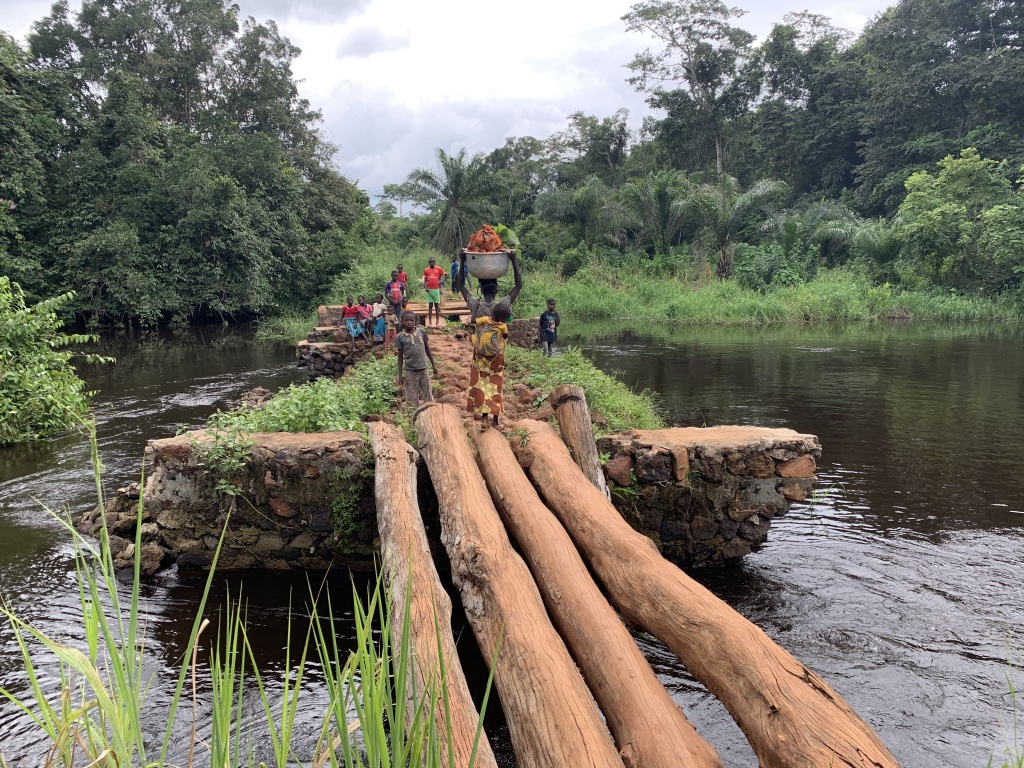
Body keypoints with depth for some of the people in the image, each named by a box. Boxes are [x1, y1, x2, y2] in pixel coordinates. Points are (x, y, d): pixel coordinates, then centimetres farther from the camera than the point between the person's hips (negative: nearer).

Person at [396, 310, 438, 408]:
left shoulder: (421, 332, -1)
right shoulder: (400, 337, -5)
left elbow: (427, 349, 9)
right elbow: (400, 356, 1)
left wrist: (433, 365, 11)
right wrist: (400, 374, 0)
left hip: (423, 369, 2)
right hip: (410, 371, -2)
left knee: (428, 395, 11)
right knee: (412, 399, 5)